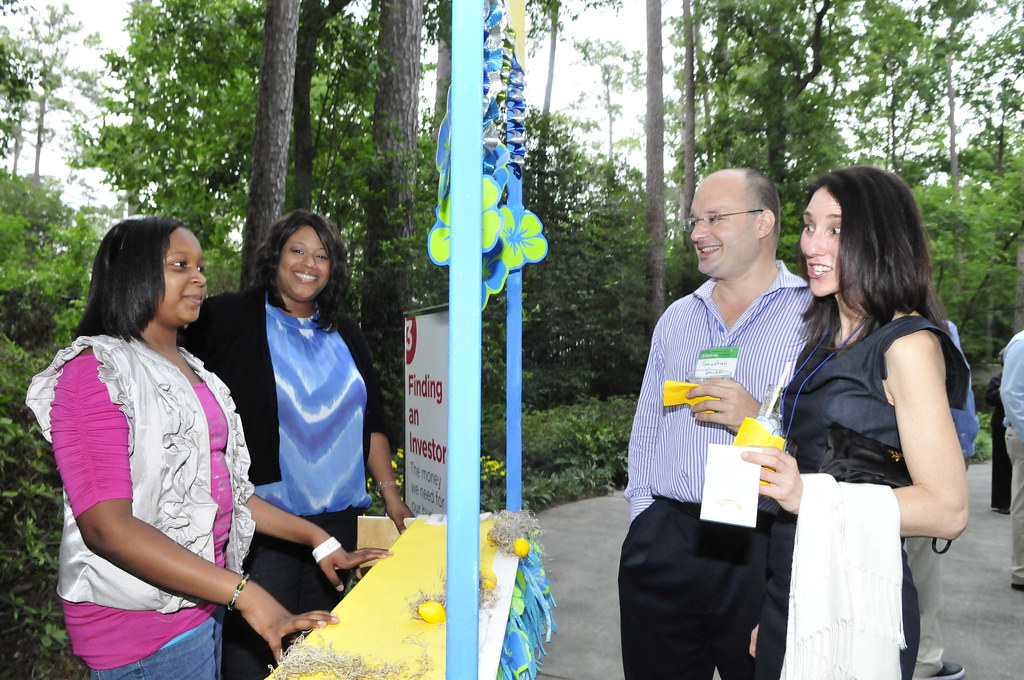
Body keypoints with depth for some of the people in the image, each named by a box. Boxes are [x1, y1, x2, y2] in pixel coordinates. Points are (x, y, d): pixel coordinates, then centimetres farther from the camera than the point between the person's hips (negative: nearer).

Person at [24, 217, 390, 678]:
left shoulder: (194, 373, 12)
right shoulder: (96, 372, -14)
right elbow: (106, 525, -23)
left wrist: (319, 541, 3)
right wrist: (245, 594, -29)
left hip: (204, 602, 7)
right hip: (144, 627, -7)